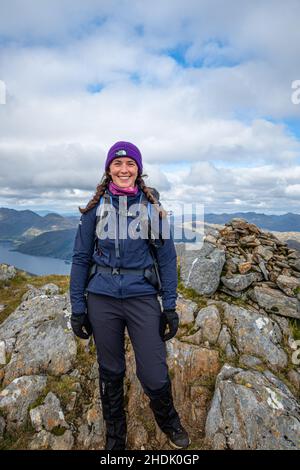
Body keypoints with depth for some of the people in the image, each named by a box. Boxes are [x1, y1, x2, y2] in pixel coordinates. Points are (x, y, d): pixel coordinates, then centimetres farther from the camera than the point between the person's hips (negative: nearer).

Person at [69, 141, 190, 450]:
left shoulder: (153, 206, 1)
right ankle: (115, 436, 44)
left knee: (155, 376, 1)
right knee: (110, 373, 15)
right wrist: (77, 308, 1)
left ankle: (167, 420, 38)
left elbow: (167, 257, 2)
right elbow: (81, 258, 3)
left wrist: (170, 306, -1)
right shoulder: (95, 207, 2)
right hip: (102, 300, 1)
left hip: (143, 298, -1)